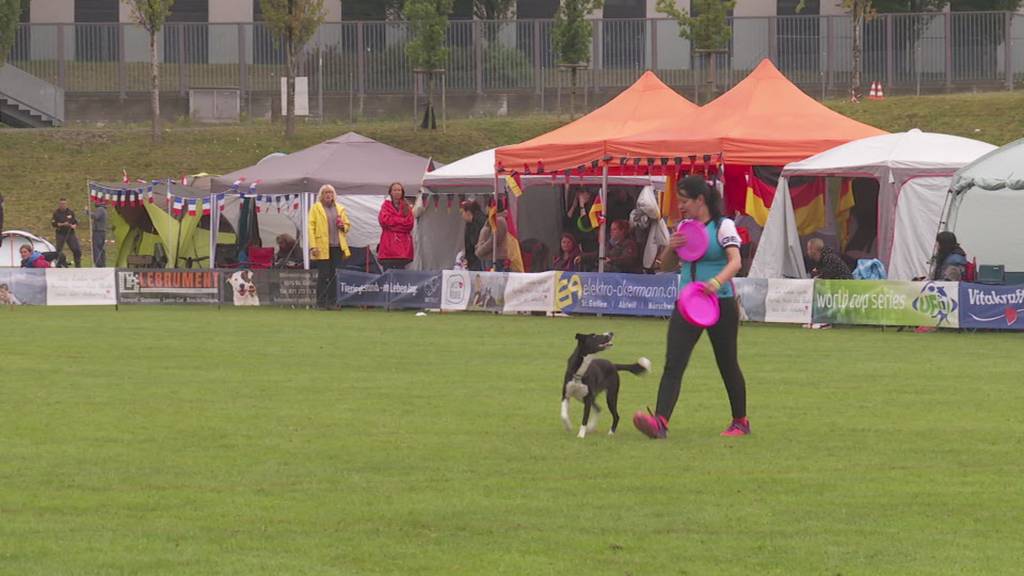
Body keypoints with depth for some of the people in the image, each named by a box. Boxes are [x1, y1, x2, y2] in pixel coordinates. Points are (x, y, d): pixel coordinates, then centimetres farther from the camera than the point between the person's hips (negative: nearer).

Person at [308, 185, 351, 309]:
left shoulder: (340, 208, 15)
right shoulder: (316, 208, 4)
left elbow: (347, 225, 21)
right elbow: (311, 228, -1)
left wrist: (343, 226, -4)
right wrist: (313, 246, -10)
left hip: (337, 247, 3)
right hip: (322, 247, -3)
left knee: (334, 275, 3)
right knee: (323, 275, -4)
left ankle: (332, 301, 8)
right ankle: (321, 302, -1)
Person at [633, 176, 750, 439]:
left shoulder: (723, 226, -6)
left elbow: (735, 262, -20)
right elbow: (666, 267, 18)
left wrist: (716, 282, -39)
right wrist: (671, 248, -4)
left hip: (720, 304, -5)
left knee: (727, 364, 9)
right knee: (673, 364, -12)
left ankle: (740, 422, 26)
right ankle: (660, 422, -24)